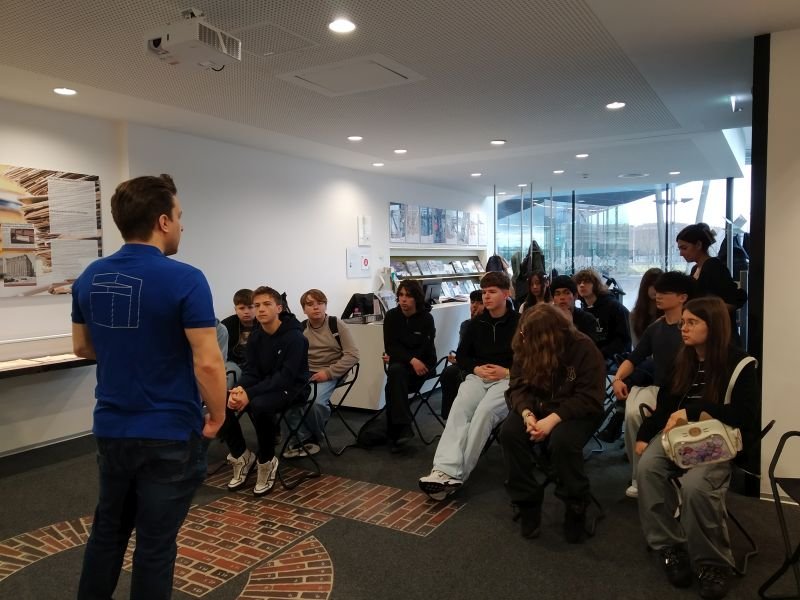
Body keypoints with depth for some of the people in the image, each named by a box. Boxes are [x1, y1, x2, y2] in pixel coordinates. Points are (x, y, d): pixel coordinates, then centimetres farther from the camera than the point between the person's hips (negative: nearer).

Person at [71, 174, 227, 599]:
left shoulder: (90, 278, 1)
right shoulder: (185, 280, -20)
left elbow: (82, 348, 12)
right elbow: (208, 363, -23)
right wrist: (217, 417, -8)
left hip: (110, 428, 6)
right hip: (170, 435, -6)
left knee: (108, 529, 24)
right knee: (155, 542, 9)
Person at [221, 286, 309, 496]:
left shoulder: (294, 337, -18)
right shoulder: (255, 337, 3)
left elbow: (286, 377, -24)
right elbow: (250, 371, 1)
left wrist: (250, 394, -32)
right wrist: (240, 390, -23)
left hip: (291, 388, -6)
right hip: (264, 386, 6)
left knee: (258, 405, -37)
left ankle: (267, 462, -12)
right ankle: (242, 456, 3)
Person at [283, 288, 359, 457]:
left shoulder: (337, 324, -3)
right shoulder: (300, 328, 6)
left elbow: (352, 355, -8)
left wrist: (328, 372, -16)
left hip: (331, 373, -3)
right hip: (305, 373, 3)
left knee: (316, 402, -30)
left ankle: (315, 437, 1)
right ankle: (305, 439, -6)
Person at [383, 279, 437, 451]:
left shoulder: (426, 319, -5)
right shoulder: (391, 316, 1)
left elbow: (424, 350, -10)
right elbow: (390, 347, -8)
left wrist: (397, 356, -8)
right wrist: (410, 360, -23)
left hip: (423, 363, -2)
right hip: (399, 364, 2)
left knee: (393, 384, -30)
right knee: (395, 371, -35)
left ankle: (394, 432, -23)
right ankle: (403, 427, -36)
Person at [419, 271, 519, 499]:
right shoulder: (476, 323, 14)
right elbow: (461, 355, 19)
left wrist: (507, 372, -13)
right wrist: (476, 368, -1)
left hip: (508, 379, -4)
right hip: (478, 377, 4)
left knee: (484, 411, -33)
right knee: (458, 409, -27)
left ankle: (453, 473, -32)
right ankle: (446, 470, -43)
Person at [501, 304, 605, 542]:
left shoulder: (584, 348, -19)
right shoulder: (526, 348, -5)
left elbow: (589, 398, -21)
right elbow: (518, 386, -6)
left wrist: (553, 419, -32)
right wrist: (527, 414, -27)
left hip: (576, 412, -4)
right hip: (538, 408, 5)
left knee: (562, 441, -36)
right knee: (509, 432, -25)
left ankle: (576, 506, -8)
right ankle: (527, 502, -7)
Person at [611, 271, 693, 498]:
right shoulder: (654, 328, 15)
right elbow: (634, 358, 18)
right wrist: (618, 378, -1)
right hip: (657, 388, 5)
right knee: (633, 412, -25)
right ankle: (640, 478, -10)